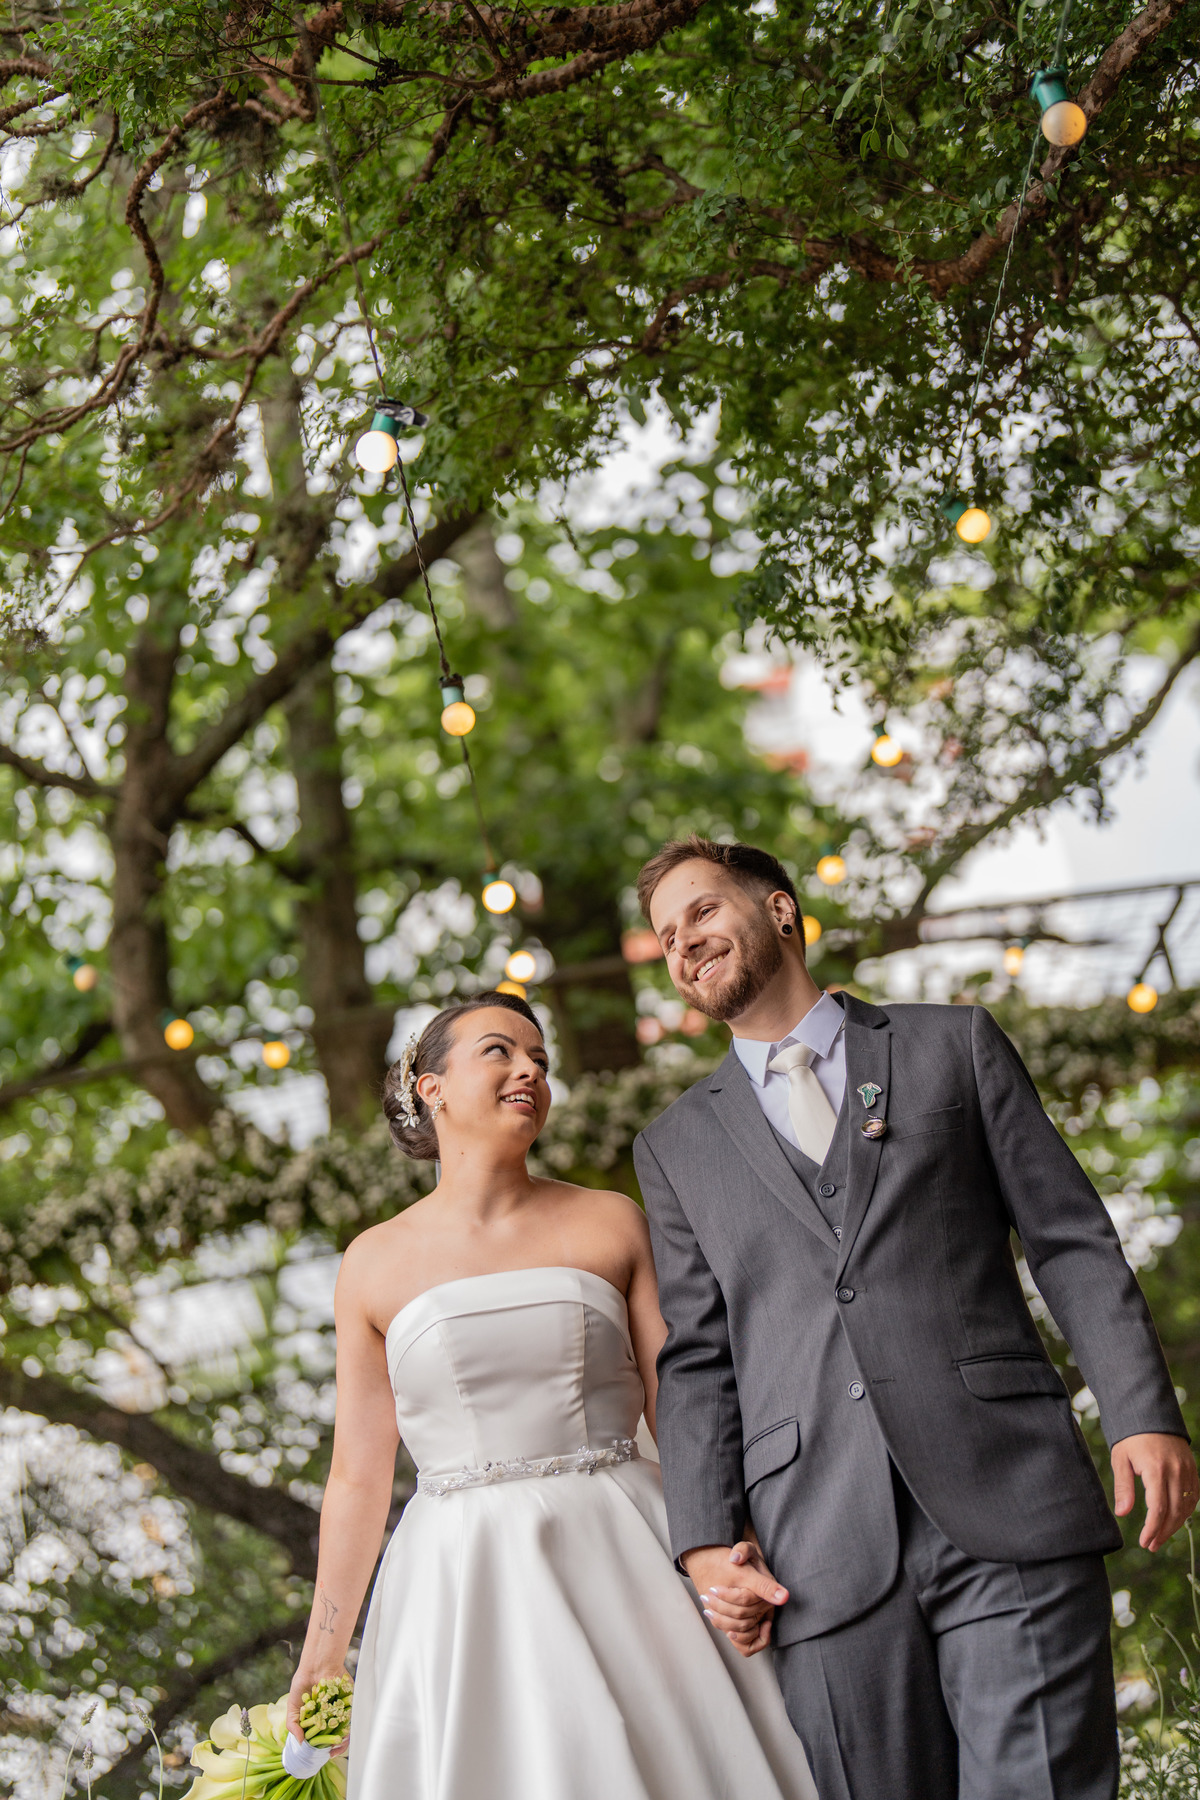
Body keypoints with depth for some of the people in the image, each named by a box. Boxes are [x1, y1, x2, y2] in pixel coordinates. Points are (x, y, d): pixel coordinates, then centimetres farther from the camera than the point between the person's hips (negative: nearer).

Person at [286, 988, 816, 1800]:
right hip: (464, 1589, 0)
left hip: (621, 1564, 1)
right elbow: (359, 1475, 6)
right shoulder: (376, 1264, 5)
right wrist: (321, 1658, 5)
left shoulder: (614, 1225, 6)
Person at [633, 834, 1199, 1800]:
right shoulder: (679, 1146, 19)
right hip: (822, 1555, 2)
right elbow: (695, 1358, 14)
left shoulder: (955, 1046, 14)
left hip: (1009, 1507, -1)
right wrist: (706, 1540, 1)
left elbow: (1073, 1242, 8)